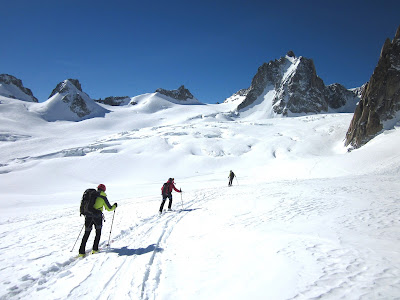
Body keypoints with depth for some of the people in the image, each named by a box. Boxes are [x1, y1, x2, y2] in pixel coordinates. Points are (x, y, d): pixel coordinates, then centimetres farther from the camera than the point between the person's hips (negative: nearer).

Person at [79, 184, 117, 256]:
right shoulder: (103, 197, -1)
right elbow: (109, 208, 4)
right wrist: (114, 206, 24)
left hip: (88, 216, 4)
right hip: (97, 217, -4)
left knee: (86, 234, 13)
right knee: (98, 233, 19)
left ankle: (81, 252, 7)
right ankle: (95, 249, 16)